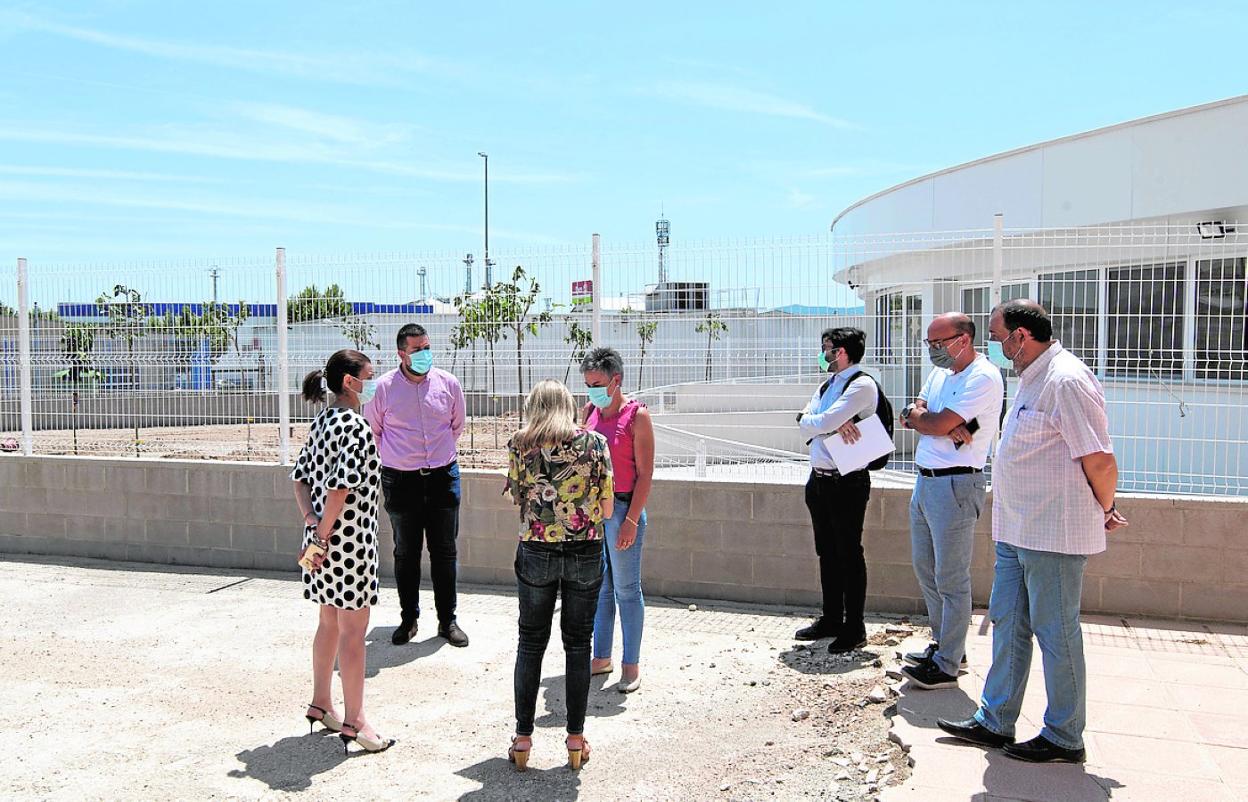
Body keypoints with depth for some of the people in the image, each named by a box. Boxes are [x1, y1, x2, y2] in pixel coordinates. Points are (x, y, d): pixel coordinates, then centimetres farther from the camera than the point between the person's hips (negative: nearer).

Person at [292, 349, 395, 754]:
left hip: (324, 536, 9)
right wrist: (322, 536, -18)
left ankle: (320, 704, 34)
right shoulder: (357, 427, -17)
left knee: (330, 622, 21)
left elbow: (300, 477, 9)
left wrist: (312, 523, 0)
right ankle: (354, 722, 10)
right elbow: (340, 488, -24)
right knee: (353, 630, 1)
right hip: (350, 539, -9)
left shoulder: (321, 422, 10)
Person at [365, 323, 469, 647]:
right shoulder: (383, 388, -6)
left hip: (443, 477, 1)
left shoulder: (448, 383, -1)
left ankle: (447, 620, 18)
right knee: (406, 553, 8)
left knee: (445, 552, 7)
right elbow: (372, 430, 9)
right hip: (400, 481, -1)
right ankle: (408, 619, 21)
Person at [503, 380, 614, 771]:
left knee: (531, 643, 12)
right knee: (578, 645, 11)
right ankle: (576, 739, 19)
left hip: (536, 553, 0)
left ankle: (523, 738, 19)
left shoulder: (519, 444, -3)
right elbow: (607, 510, -2)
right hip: (586, 553, 0)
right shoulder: (594, 442, -4)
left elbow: (518, 497, 4)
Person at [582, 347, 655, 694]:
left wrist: (631, 519, -17)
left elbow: (645, 474, -12)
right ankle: (601, 657, 26)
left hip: (622, 507, -6)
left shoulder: (637, 415, -10)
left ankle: (631, 665, 13)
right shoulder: (591, 411, 7)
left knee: (626, 589, 2)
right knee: (598, 587, 14)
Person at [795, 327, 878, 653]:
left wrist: (811, 419, 0)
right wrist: (835, 423, -13)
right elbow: (806, 427, 3)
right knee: (827, 553, 15)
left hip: (847, 482, -9)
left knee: (849, 554, -1)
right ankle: (831, 620, 27)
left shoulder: (862, 385, -12)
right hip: (819, 480, 9)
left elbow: (821, 423, -21)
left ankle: (854, 628, 9)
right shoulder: (825, 386, 15)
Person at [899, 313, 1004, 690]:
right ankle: (944, 644, 31)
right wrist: (949, 427, -13)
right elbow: (916, 415, 6)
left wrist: (915, 415, 1)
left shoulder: (983, 377, -14)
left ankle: (947, 666, 6)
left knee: (951, 580, -2)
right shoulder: (940, 372, 15)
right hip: (925, 480, 9)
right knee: (925, 569, 17)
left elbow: (935, 424, -20)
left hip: (955, 485, -9)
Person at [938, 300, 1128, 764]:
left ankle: (1065, 739, 17)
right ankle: (995, 722, 26)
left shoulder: (1066, 382, -19)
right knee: (1008, 624, 15)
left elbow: (1102, 463, -19)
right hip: (1017, 533, 10)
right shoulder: (1031, 379, 13)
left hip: (1053, 536, -10)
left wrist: (1105, 512, -5)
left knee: (1056, 633, 3)